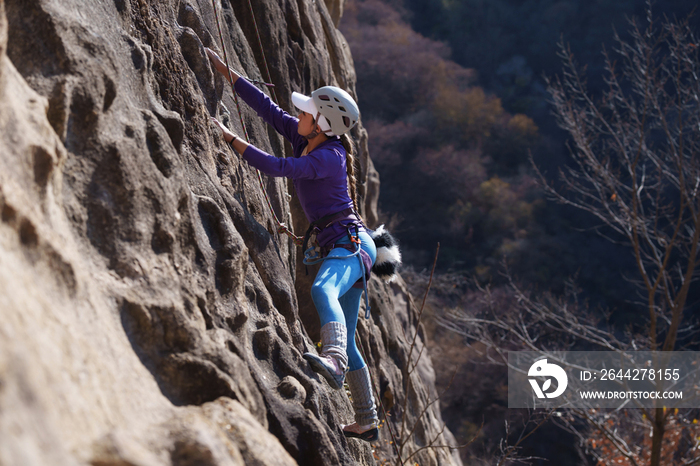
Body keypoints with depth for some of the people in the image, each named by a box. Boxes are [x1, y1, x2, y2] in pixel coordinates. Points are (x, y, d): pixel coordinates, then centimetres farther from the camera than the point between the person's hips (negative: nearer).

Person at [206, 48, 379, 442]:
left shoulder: (329, 157, -16)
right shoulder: (305, 138, 8)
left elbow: (277, 167, -27)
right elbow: (267, 108, 11)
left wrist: (229, 137, -22)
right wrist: (225, 71, 9)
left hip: (350, 241, -9)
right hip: (342, 247, 9)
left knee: (322, 291, -41)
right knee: (347, 340, 11)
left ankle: (334, 360, -64)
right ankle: (367, 422, 19)